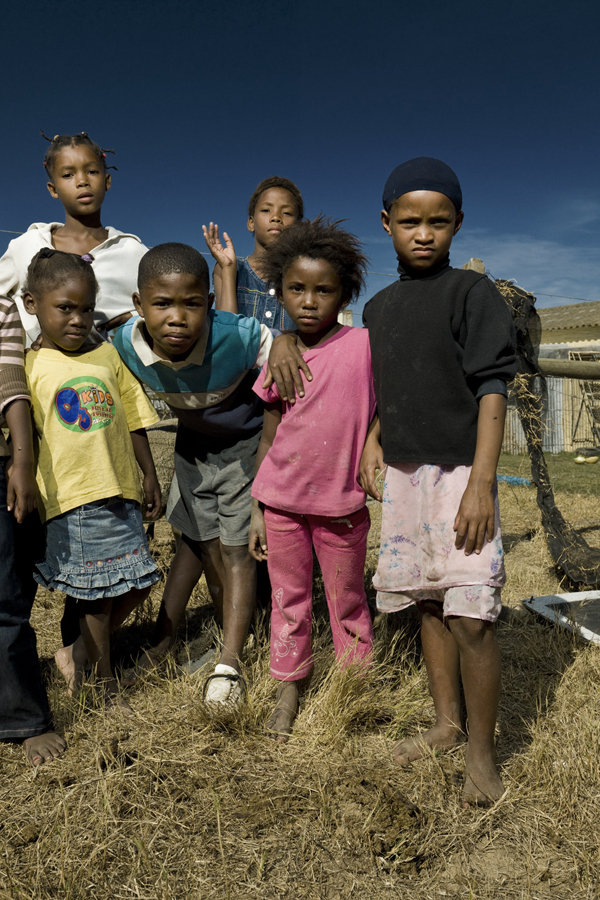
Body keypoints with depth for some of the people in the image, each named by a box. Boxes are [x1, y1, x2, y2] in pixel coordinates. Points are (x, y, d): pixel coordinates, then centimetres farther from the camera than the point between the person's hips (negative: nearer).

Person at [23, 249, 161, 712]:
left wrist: (150, 478, 14)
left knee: (138, 583, 9)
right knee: (96, 593, 6)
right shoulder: (29, 367, -2)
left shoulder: (109, 356, 7)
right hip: (69, 499, -4)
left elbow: (134, 423, 12)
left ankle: (78, 654, 32)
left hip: (120, 491, 4)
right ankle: (106, 681, 28)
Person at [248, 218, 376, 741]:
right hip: (281, 503, 3)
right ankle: (289, 690, 33)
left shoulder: (364, 345, -10)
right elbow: (269, 439, 5)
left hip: (341, 505, -2)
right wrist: (257, 512, 6)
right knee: (288, 599, 16)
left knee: (347, 602, 15)